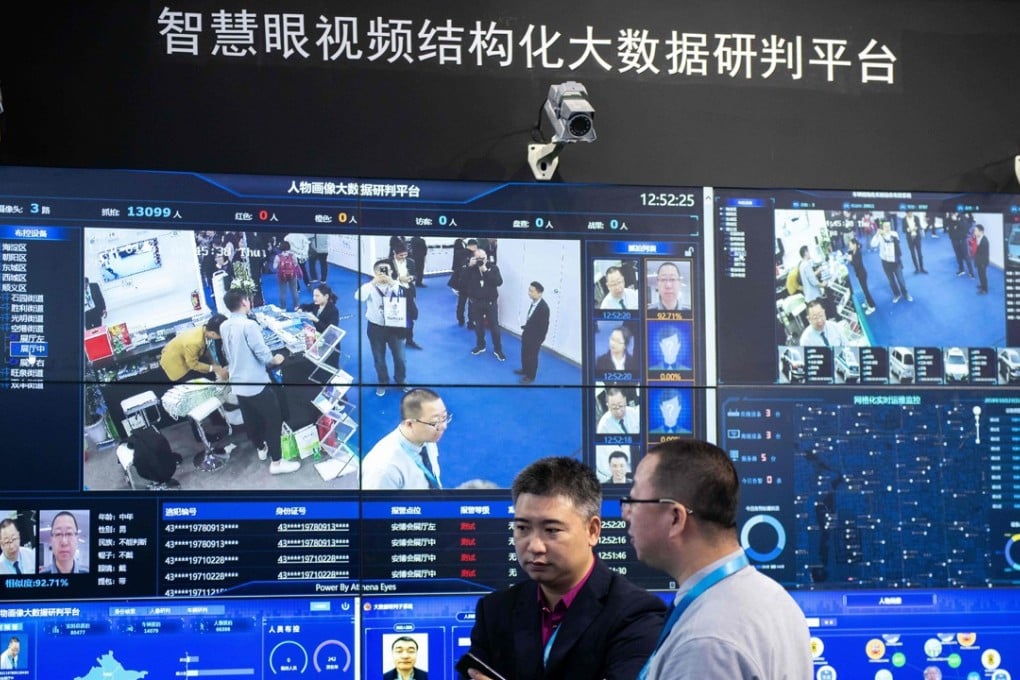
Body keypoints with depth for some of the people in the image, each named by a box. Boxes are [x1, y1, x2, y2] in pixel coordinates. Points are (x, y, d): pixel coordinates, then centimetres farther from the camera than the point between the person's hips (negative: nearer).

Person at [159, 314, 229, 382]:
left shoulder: (204, 329, -19)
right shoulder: (194, 342, -41)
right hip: (173, 363, -8)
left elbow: (205, 349, 1)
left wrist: (214, 363, -6)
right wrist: (213, 368, -21)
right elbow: (193, 364, -24)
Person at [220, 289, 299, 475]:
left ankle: (261, 448, 43)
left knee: (251, 419, 24)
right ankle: (276, 462, 5)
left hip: (238, 383, 8)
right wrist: (274, 360, -1)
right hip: (256, 383, -8)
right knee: (274, 420, 3)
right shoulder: (249, 325, -24)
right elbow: (262, 354, -21)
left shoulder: (223, 327, 1)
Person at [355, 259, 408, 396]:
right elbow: (358, 297, -27)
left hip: (395, 326, 0)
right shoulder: (370, 286, -9)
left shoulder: (397, 285, -5)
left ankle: (401, 380, 33)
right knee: (379, 358, 12)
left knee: (399, 357, 10)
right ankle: (383, 383, 31)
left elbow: (405, 296, -22)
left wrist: (392, 283, -30)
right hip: (376, 327, 0)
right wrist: (374, 282, -32)